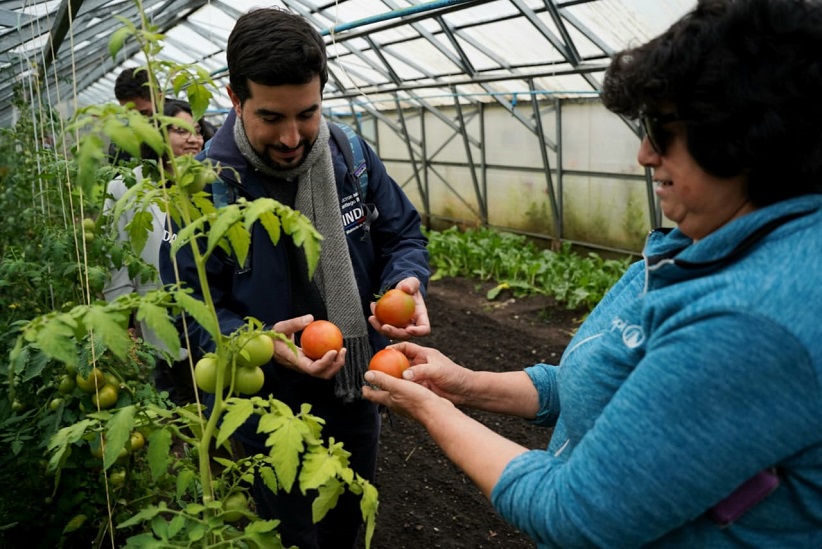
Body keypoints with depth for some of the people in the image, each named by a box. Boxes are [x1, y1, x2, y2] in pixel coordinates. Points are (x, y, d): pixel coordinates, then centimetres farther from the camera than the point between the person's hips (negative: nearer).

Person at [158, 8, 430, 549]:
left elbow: (403, 235, 1)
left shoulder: (353, 156, -9)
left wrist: (406, 282, -21)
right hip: (270, 413, -4)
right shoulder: (204, 185, -20)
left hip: (357, 394, 4)